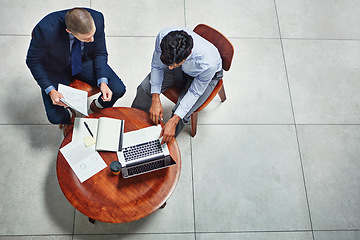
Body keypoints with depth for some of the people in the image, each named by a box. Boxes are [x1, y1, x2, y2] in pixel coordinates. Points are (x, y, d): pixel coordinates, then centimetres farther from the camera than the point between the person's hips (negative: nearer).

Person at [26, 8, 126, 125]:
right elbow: (33, 61, -16)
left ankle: (97, 106, 20)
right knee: (55, 117, -19)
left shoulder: (97, 18, -28)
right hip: (56, 69, -2)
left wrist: (103, 82, -23)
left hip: (85, 61, 3)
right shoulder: (46, 29, -36)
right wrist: (50, 91, -26)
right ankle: (69, 116, 20)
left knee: (118, 90, -14)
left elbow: (100, 53, -10)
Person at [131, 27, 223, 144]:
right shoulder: (162, 37, -36)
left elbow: (195, 92, -26)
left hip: (202, 76, -3)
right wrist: (155, 100, -26)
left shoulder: (208, 63, -44)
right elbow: (156, 66, -16)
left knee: (181, 114, -22)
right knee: (145, 88, -14)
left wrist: (173, 122, -32)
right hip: (181, 69, 4)